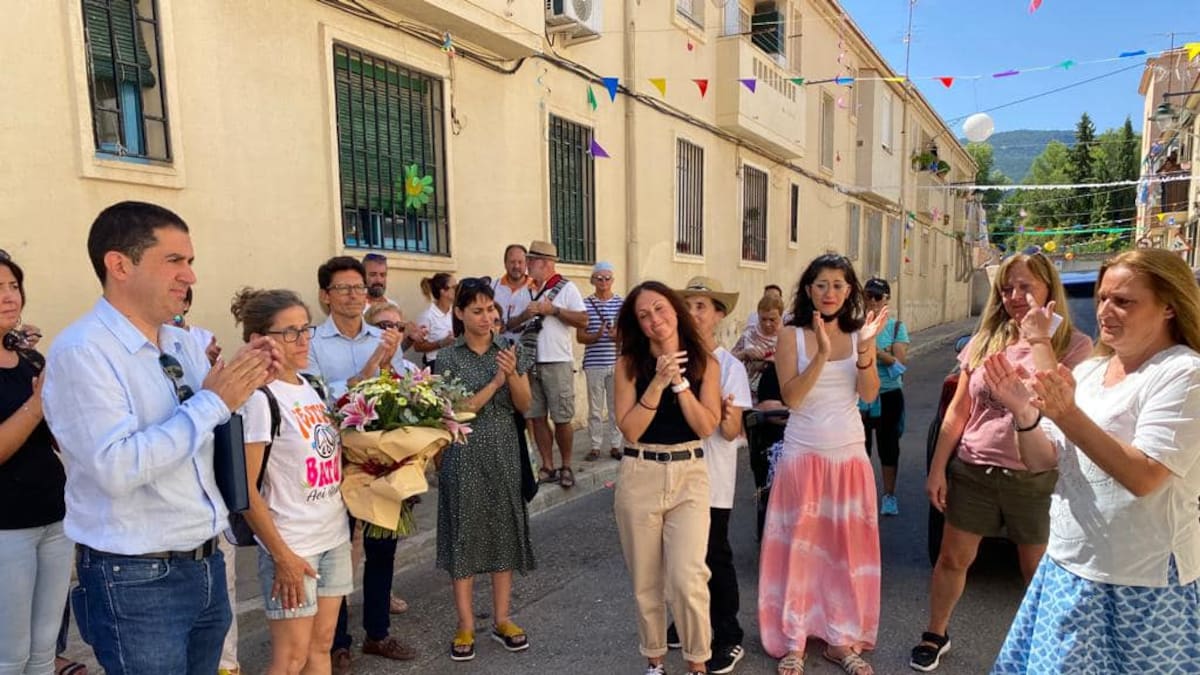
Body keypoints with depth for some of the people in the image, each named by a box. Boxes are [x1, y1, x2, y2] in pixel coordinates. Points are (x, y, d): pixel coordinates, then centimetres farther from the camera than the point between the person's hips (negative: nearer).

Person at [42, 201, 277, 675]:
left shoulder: (185, 345, 6)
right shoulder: (81, 352, -16)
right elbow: (116, 468, -28)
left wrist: (245, 384, -3)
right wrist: (214, 402, -22)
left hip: (206, 564, 7)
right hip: (136, 581, -7)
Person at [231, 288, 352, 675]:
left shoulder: (312, 386, 6)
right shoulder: (259, 399, -16)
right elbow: (246, 490, -16)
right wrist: (281, 555, -16)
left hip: (334, 536, 7)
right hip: (292, 545, -7)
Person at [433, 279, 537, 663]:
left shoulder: (510, 350, 3)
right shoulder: (449, 358, -5)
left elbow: (524, 405, 2)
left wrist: (513, 374, -16)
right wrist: (495, 381, -18)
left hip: (504, 452, 3)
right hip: (465, 455, -2)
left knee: (505, 531, 8)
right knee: (465, 533, 3)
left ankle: (502, 619, 21)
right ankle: (466, 625, 16)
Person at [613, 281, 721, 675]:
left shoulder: (705, 362, 1)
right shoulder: (629, 363, -2)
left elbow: (706, 427, -7)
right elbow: (629, 430, -9)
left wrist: (679, 382, -15)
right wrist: (657, 383, -18)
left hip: (689, 475, 0)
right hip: (639, 477, 1)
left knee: (687, 579, -11)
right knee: (646, 581, 11)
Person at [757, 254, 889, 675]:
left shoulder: (858, 333, 3)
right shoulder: (791, 335, -4)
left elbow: (869, 394, -7)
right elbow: (791, 397, -15)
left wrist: (864, 350, -22)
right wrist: (822, 353, -25)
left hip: (849, 453, 3)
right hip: (803, 452, -2)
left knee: (847, 545, 9)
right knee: (799, 545, 3)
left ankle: (842, 640, 25)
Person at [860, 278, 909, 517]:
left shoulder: (896, 327, -2)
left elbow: (901, 361, -10)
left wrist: (878, 352, -23)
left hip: (888, 395, 0)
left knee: (888, 445, 9)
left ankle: (889, 495, 22)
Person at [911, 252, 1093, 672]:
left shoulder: (1074, 345, -7)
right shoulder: (985, 341, 3)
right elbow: (958, 409, 5)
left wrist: (1039, 338, -23)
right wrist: (937, 468, 4)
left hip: (1034, 478, -3)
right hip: (972, 471, 3)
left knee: (1040, 572, 11)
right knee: (953, 558, 12)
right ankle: (935, 634, 31)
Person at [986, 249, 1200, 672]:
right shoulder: (1087, 371, 6)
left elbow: (1145, 477, -24)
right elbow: (1041, 461, 4)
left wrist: (1068, 415, -32)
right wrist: (1024, 413, -15)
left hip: (1144, 582, -6)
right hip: (1069, 566, 6)